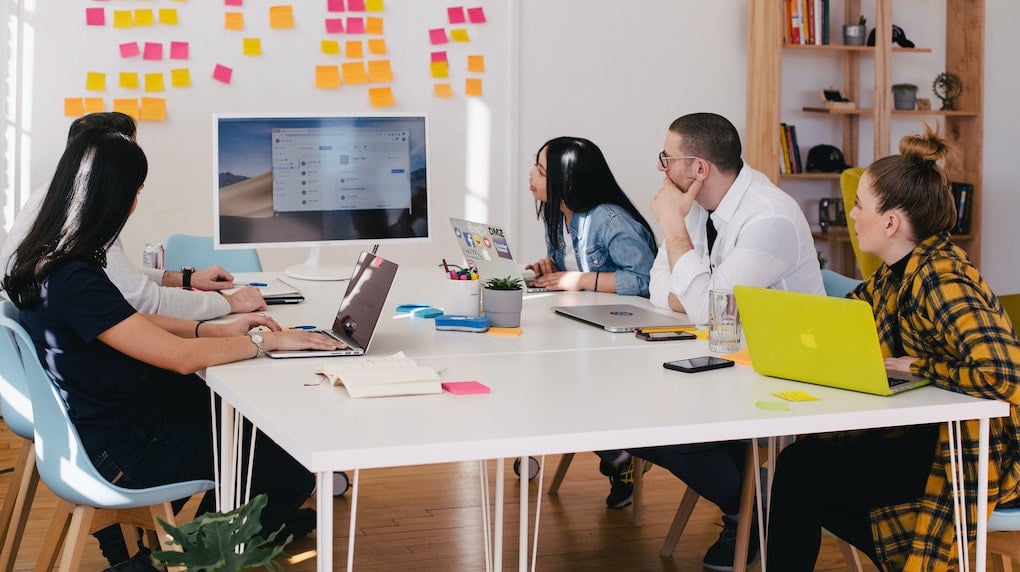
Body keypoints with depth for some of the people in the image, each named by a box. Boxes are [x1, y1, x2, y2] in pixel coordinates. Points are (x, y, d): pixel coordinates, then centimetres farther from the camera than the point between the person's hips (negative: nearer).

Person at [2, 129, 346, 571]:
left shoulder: (46, 259, 0)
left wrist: (218, 331, 4)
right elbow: (180, 356, -29)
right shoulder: (75, 280, -31)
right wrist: (268, 341, -17)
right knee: (292, 474, -2)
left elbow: (130, 324, 12)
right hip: (123, 454, -10)